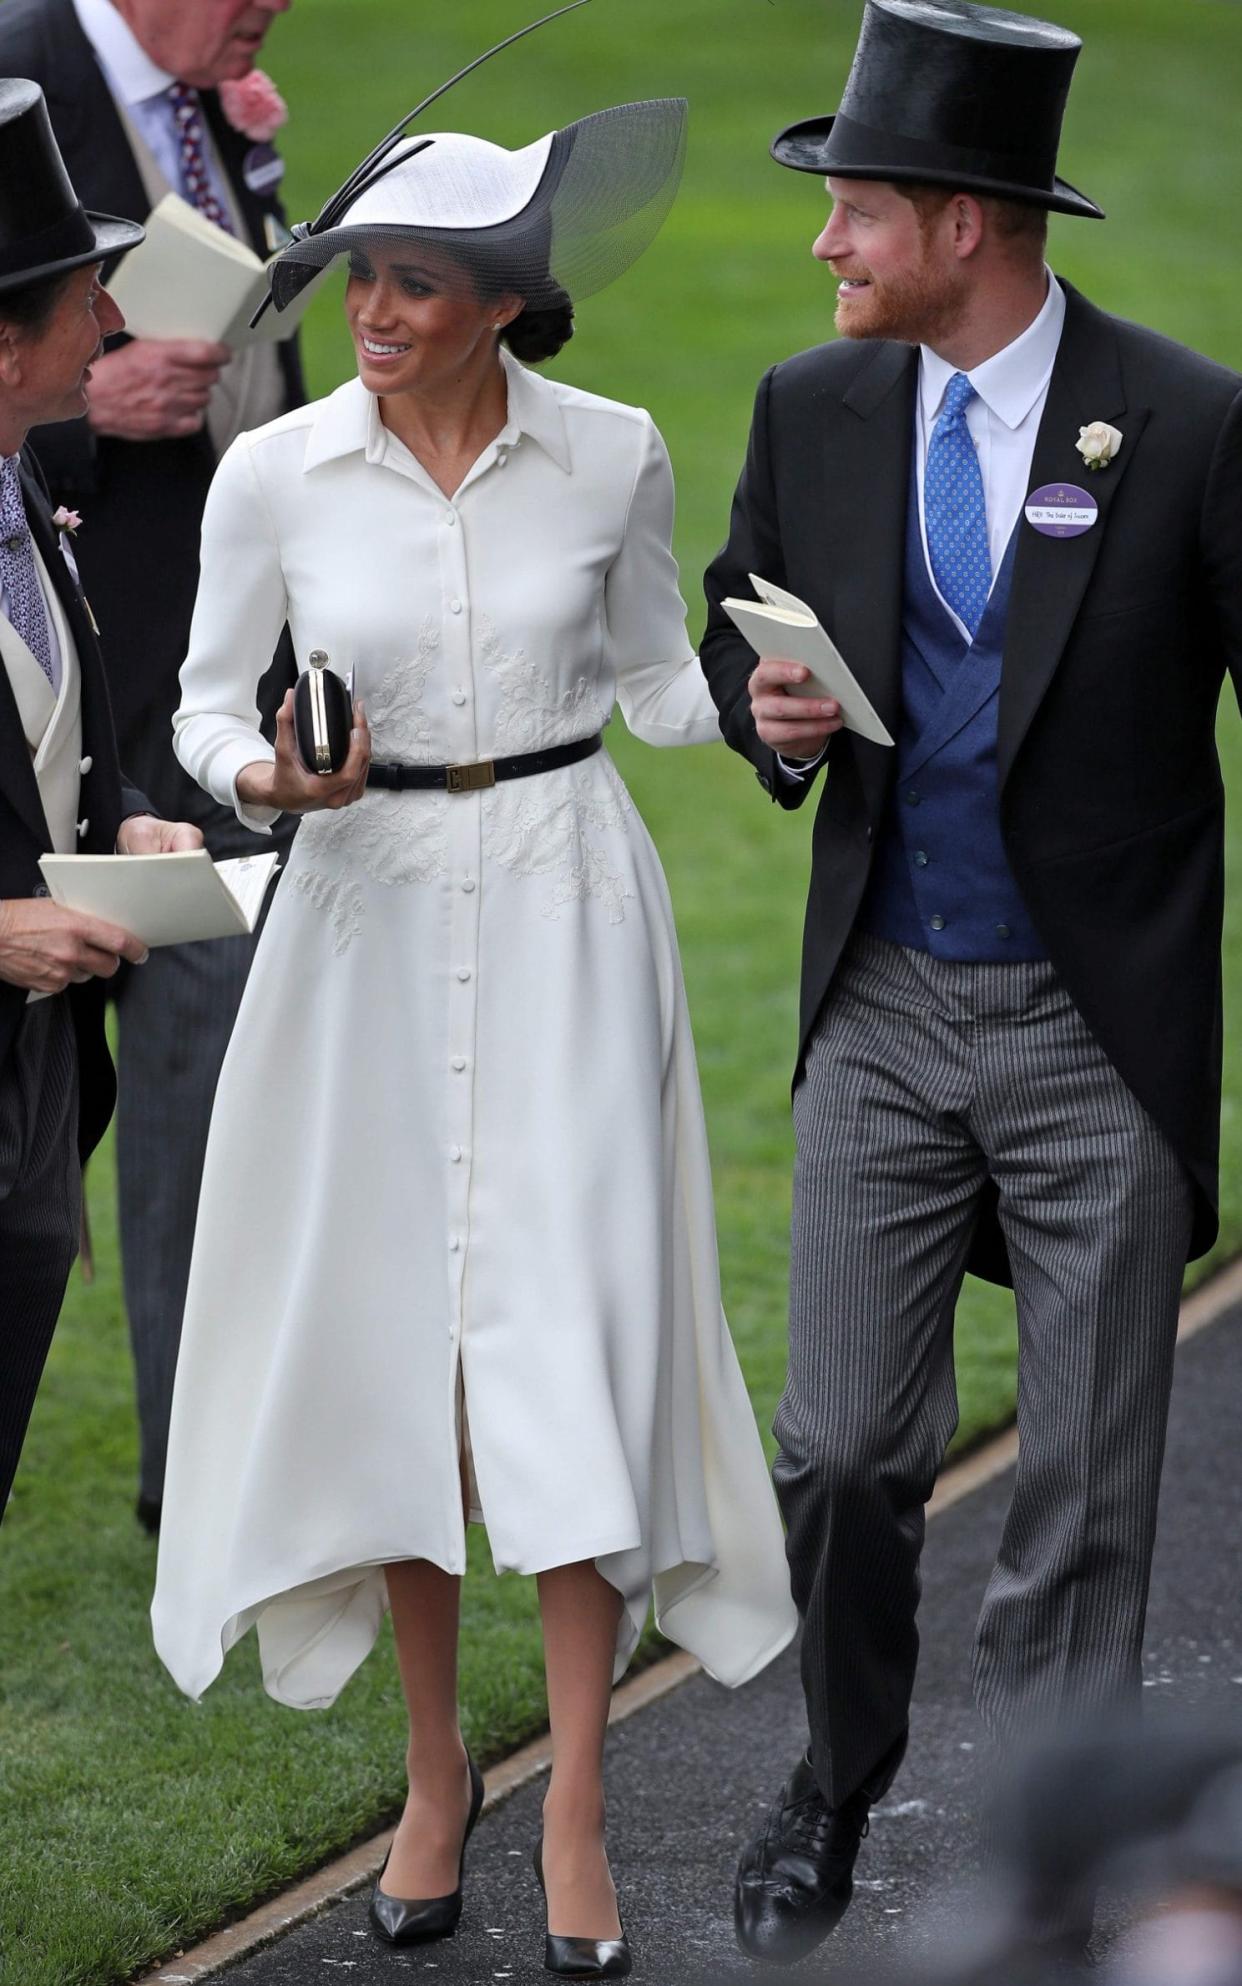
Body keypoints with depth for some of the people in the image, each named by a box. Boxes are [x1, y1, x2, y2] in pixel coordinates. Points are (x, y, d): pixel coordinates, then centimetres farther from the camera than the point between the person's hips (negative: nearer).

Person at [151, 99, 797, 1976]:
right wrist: (262, 774, -15)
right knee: (387, 1331, 4)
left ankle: (576, 1805, 0)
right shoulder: (275, 474, -5)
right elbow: (207, 701, 6)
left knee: (571, 1327, -6)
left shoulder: (611, 458, -4)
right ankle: (436, 1768, 20)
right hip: (370, 918, 1)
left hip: (566, 906, -1)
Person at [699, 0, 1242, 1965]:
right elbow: (737, 622, 17)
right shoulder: (814, 411, 2)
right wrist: (764, 702, -7)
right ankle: (837, 1783, 29)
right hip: (885, 1009, 3)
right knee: (846, 1449, 4)